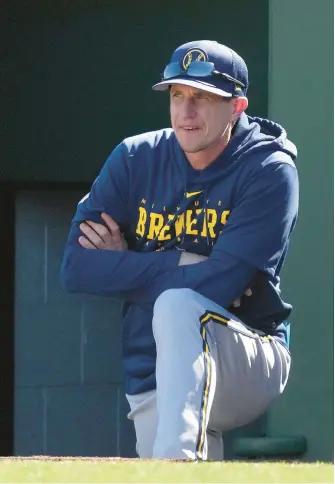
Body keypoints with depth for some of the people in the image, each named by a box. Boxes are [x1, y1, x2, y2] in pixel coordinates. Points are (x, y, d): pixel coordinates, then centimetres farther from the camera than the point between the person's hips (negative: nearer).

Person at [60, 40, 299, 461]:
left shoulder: (268, 171, -11)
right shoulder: (135, 159, 3)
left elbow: (215, 287, -22)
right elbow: (76, 268, -6)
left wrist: (126, 266, -10)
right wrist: (184, 263, -12)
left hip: (253, 369, -5)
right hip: (154, 384, 5)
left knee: (178, 306, -33)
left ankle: (179, 459, -46)